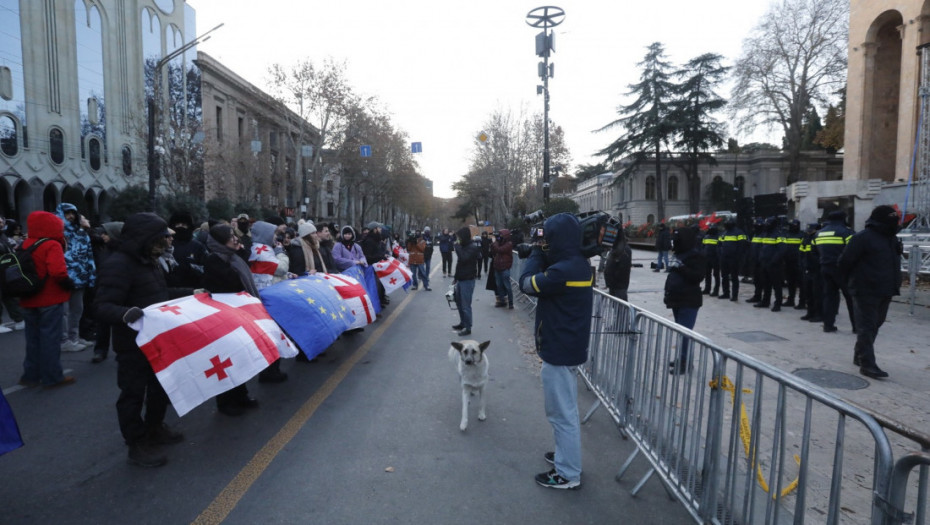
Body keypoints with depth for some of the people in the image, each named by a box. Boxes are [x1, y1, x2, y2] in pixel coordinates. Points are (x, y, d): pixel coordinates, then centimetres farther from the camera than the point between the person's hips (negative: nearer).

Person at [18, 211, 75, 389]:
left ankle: (31, 375, 24)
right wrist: (69, 284, -13)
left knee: (33, 338, 17)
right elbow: (58, 272, -28)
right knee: (50, 338, 0)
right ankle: (52, 377, 7)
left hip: (28, 300, 7)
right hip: (50, 300, -7)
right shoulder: (52, 245, -16)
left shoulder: (25, 245, 9)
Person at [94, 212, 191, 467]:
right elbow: (103, 305, -29)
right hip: (133, 344, -10)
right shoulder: (118, 264, -22)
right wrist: (125, 313, -48)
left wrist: (192, 293, 14)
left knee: (160, 386, 21)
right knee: (133, 393, 4)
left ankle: (155, 429, 40)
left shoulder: (149, 261, 9)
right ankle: (137, 446, 17)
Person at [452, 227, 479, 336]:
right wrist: (455, 277, 21)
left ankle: (468, 328, 4)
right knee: (459, 303, 18)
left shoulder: (473, 247, -15)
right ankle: (463, 323, 32)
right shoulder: (464, 246, 12)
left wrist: (457, 247, -21)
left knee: (466, 305, -5)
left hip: (467, 281, -9)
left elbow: (464, 258, -31)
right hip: (460, 279, 9)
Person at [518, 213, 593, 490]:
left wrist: (536, 254, -5)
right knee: (565, 410, 24)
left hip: (559, 351, -10)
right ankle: (566, 455, 40)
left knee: (562, 413, 3)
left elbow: (526, 284, -16)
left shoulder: (563, 270, -26)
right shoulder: (579, 264, 4)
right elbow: (546, 280, 14)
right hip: (569, 346, 10)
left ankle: (568, 474, 17)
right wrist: (543, 256, 3)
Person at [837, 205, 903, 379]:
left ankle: (859, 356, 28)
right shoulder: (862, 238, -14)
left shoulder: (892, 238, 13)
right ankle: (867, 364, -6)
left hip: (884, 292, 9)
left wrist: (893, 285, 18)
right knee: (867, 327, -7)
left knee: (874, 326, 16)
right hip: (866, 292, -9)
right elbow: (844, 262, -14)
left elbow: (892, 263, 25)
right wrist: (855, 278, 0)